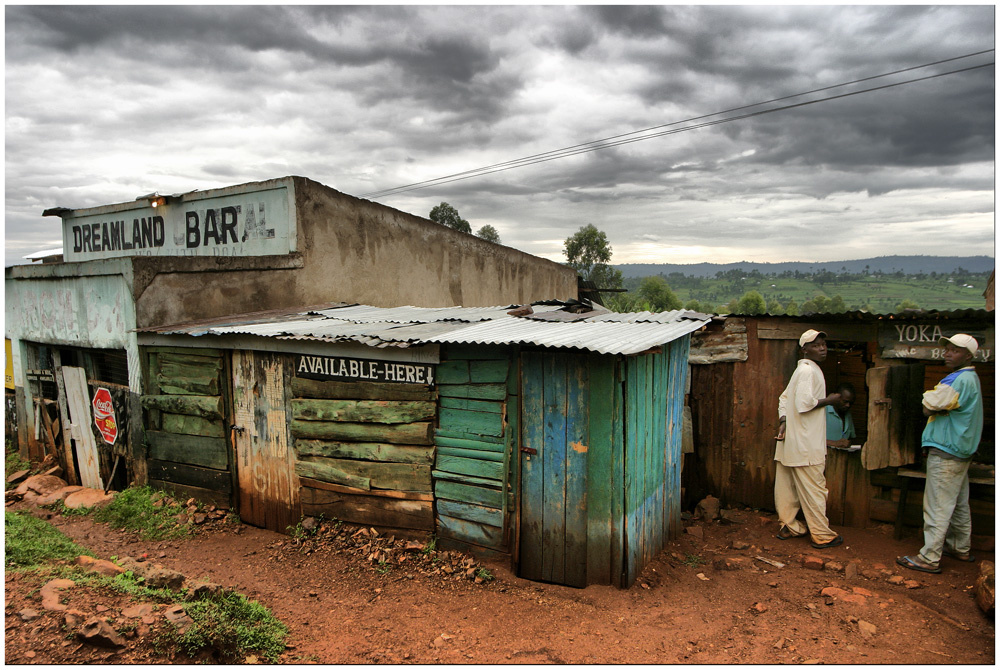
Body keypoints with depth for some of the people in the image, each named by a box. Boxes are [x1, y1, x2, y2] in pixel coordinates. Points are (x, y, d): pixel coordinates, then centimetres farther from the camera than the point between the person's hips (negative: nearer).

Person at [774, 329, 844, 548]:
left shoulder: (803, 369, 17)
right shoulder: (808, 370, -15)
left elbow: (784, 398, 20)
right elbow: (804, 403, -25)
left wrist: (783, 421, 7)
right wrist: (828, 400, -10)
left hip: (793, 442, 10)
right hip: (806, 444, -10)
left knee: (789, 486, 14)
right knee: (814, 489, -1)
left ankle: (788, 526, 23)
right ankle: (822, 536, 8)